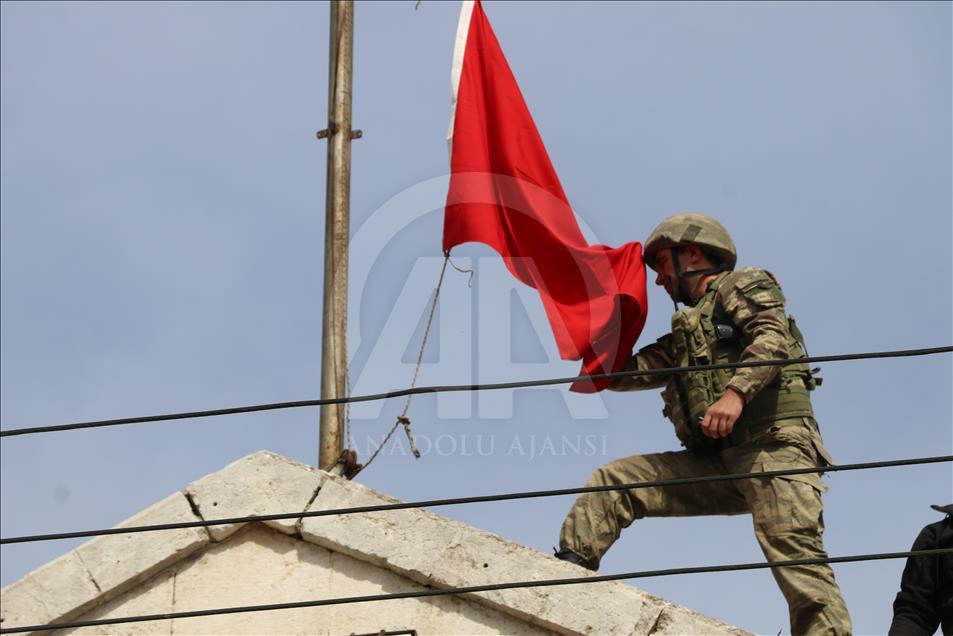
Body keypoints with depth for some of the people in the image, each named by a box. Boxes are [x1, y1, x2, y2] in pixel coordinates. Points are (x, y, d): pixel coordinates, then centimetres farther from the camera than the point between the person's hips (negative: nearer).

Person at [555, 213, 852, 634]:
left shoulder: (744, 286, 9)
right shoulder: (686, 332, 33)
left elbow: (772, 338, -11)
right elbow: (626, 373, 30)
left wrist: (736, 392, -26)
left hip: (773, 445, -8)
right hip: (717, 464, 8)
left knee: (794, 555, -25)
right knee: (612, 481, 3)